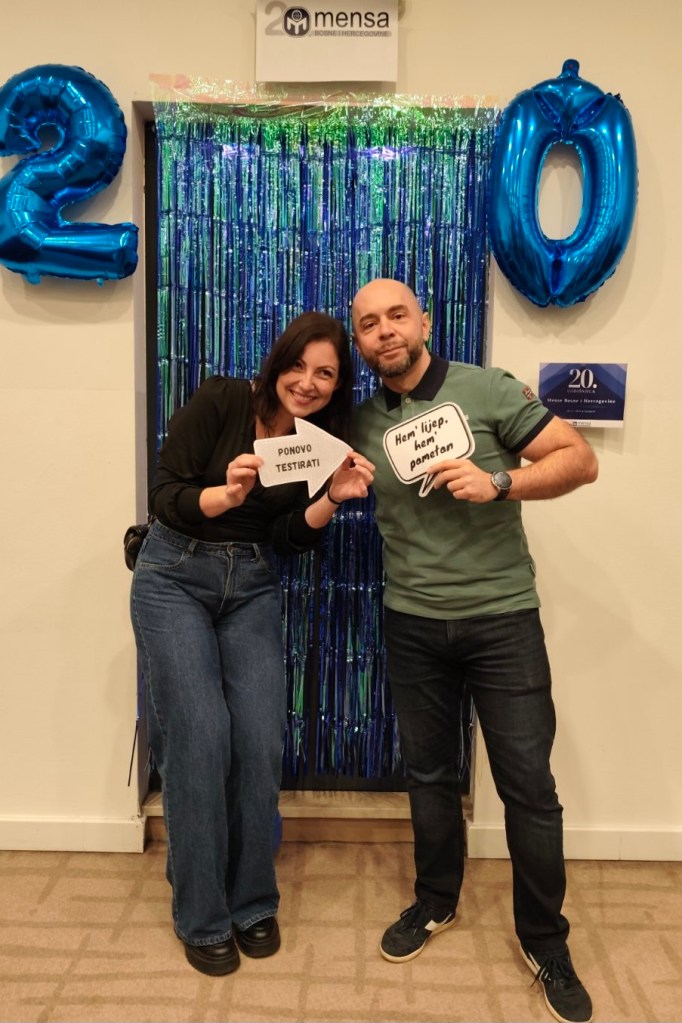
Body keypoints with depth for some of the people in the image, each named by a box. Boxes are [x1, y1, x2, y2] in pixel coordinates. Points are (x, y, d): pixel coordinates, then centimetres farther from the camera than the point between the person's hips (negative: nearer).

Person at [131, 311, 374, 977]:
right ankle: (201, 918, 13)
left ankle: (252, 902, 20)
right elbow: (162, 498, -14)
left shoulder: (324, 441, -1)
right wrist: (225, 493, -33)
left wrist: (334, 497, -20)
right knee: (200, 740, -7)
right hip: (175, 577, -3)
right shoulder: (219, 401, -12)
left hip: (252, 588, 4)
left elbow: (288, 539, -3)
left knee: (261, 742, -3)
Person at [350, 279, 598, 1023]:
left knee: (528, 784, 3)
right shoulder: (360, 424, 5)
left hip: (502, 618, -3)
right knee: (429, 773, 16)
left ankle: (545, 942, 23)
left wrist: (499, 482, -22)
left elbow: (581, 459, -9)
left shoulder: (487, 389, -7)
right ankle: (435, 904, 39)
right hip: (412, 624, 4)